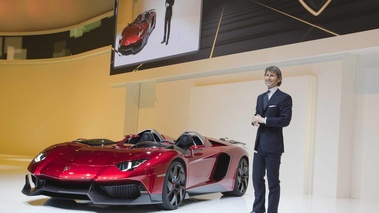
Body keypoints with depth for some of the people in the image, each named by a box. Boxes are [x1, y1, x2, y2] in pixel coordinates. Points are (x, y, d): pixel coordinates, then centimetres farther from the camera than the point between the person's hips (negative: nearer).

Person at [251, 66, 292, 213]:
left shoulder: (284, 98, -6)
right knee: (257, 178, 11)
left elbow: (285, 120, -16)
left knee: (273, 181, 2)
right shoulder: (260, 97, 17)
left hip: (273, 145, -7)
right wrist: (255, 120, -4)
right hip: (259, 144, 7)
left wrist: (263, 120, -18)